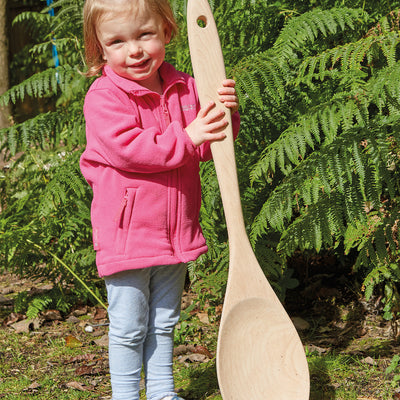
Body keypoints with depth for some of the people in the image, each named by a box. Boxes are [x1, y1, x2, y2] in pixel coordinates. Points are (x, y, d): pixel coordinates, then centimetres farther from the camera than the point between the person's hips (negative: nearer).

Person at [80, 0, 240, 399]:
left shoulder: (184, 88, 5)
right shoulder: (104, 97, -13)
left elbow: (206, 148, 6)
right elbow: (126, 149, -26)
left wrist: (225, 115, -14)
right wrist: (185, 138, -28)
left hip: (176, 230, 6)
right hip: (127, 233, -6)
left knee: (164, 322, 19)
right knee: (128, 328, 4)